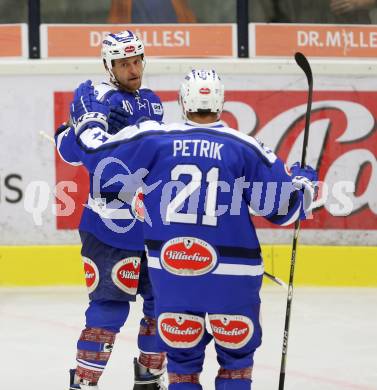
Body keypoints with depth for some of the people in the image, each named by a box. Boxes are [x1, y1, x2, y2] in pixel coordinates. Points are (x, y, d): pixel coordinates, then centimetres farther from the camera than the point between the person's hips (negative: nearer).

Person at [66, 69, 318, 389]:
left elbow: (102, 159, 6)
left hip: (170, 265, 2)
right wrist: (303, 183, 22)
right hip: (231, 272, -2)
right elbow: (283, 206, 0)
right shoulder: (245, 147, -4)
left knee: (181, 354, 14)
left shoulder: (154, 138, -2)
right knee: (236, 353, 13)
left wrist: (88, 125, 26)